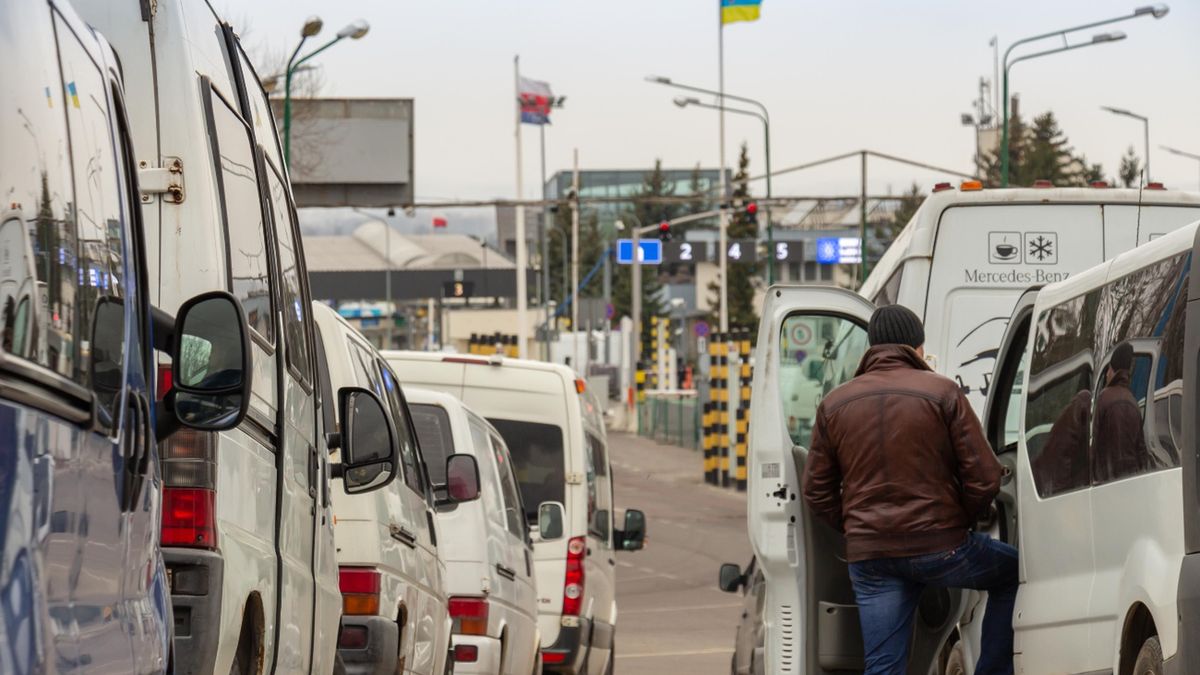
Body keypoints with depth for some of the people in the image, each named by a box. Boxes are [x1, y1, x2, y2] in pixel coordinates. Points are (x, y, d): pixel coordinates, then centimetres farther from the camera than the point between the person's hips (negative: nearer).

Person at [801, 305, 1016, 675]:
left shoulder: (834, 405, 9)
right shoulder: (942, 393, -3)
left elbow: (817, 494, 11)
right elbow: (983, 478, -6)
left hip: (868, 557, 4)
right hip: (939, 545, -3)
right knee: (1014, 574, 21)